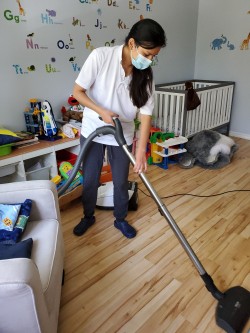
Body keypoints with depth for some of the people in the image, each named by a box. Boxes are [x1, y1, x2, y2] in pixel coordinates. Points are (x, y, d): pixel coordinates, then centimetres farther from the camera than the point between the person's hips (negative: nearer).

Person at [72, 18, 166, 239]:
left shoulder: (145, 75, -11)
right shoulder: (100, 56, -19)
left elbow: (146, 114, -13)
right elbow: (78, 91, -12)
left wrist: (142, 150, -20)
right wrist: (102, 112, -25)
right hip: (92, 131, -1)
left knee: (121, 181, 11)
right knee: (90, 179, 11)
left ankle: (120, 219, 36)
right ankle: (88, 216, 37)